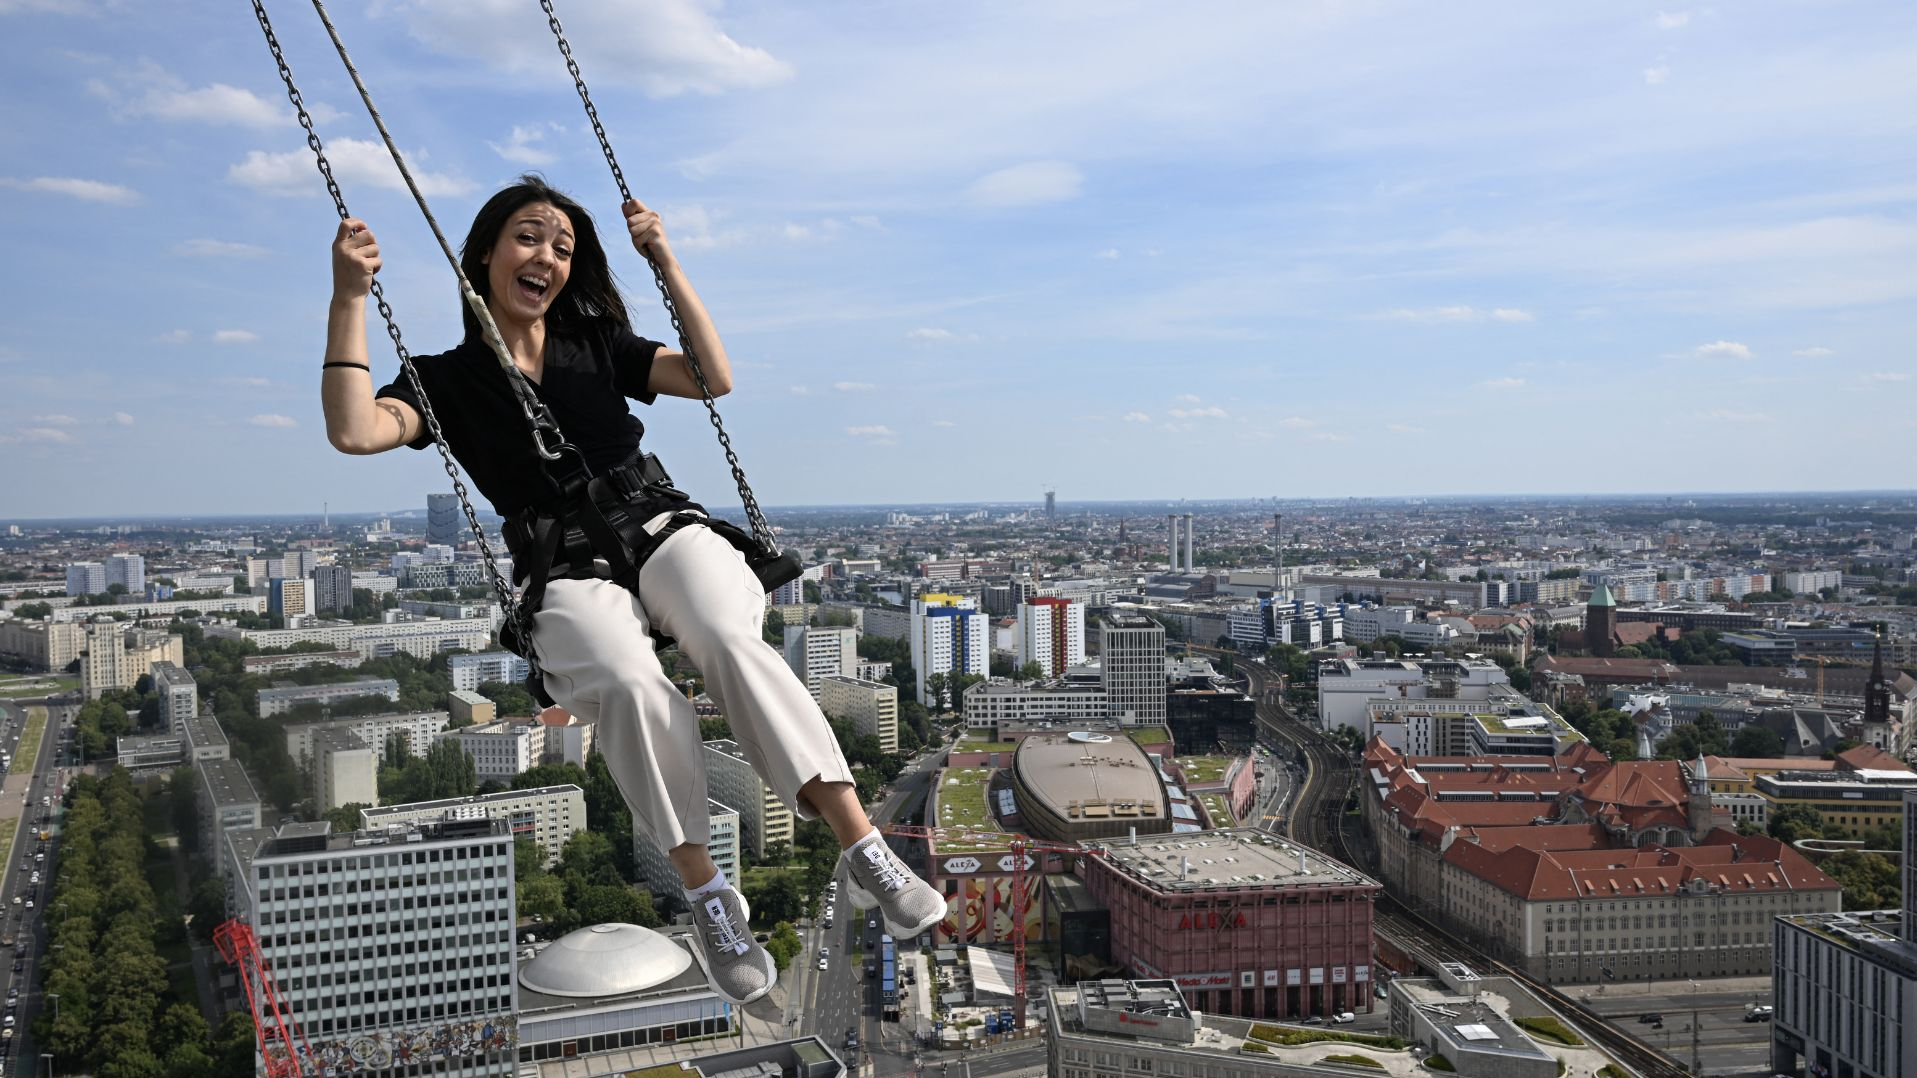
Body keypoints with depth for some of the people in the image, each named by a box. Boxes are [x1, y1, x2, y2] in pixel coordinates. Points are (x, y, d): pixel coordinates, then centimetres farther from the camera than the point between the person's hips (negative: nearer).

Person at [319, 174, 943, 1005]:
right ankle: (707, 895, -27)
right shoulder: (446, 378, 12)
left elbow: (714, 377, 9)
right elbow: (355, 431, -6)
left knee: (730, 640, -33)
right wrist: (350, 298, -9)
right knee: (630, 684, -37)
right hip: (566, 575, -1)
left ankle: (865, 852, -37)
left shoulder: (599, 347, 21)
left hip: (661, 529, 2)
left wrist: (665, 263, 6)